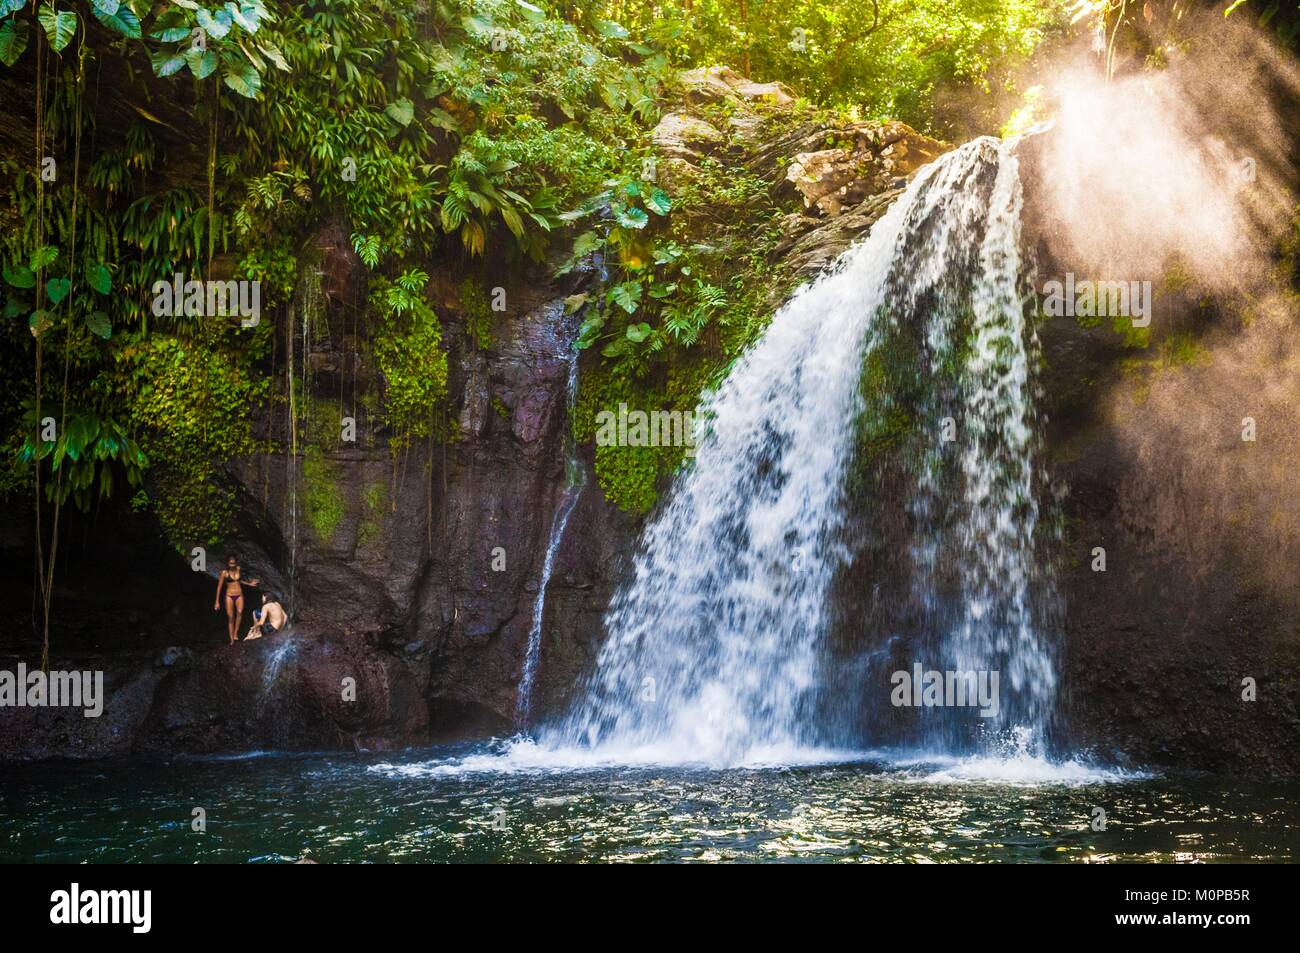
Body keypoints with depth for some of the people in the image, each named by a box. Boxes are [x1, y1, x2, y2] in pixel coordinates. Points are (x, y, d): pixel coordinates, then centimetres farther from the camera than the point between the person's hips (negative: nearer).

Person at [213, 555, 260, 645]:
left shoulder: (239, 569, 5)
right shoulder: (224, 572, -6)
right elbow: (219, 587, -1)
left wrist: (249, 583, 23)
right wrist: (217, 602, -1)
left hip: (239, 595, 2)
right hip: (229, 596, -2)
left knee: (240, 612, -26)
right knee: (230, 617, -7)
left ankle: (236, 633, -19)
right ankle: (232, 640, -2)